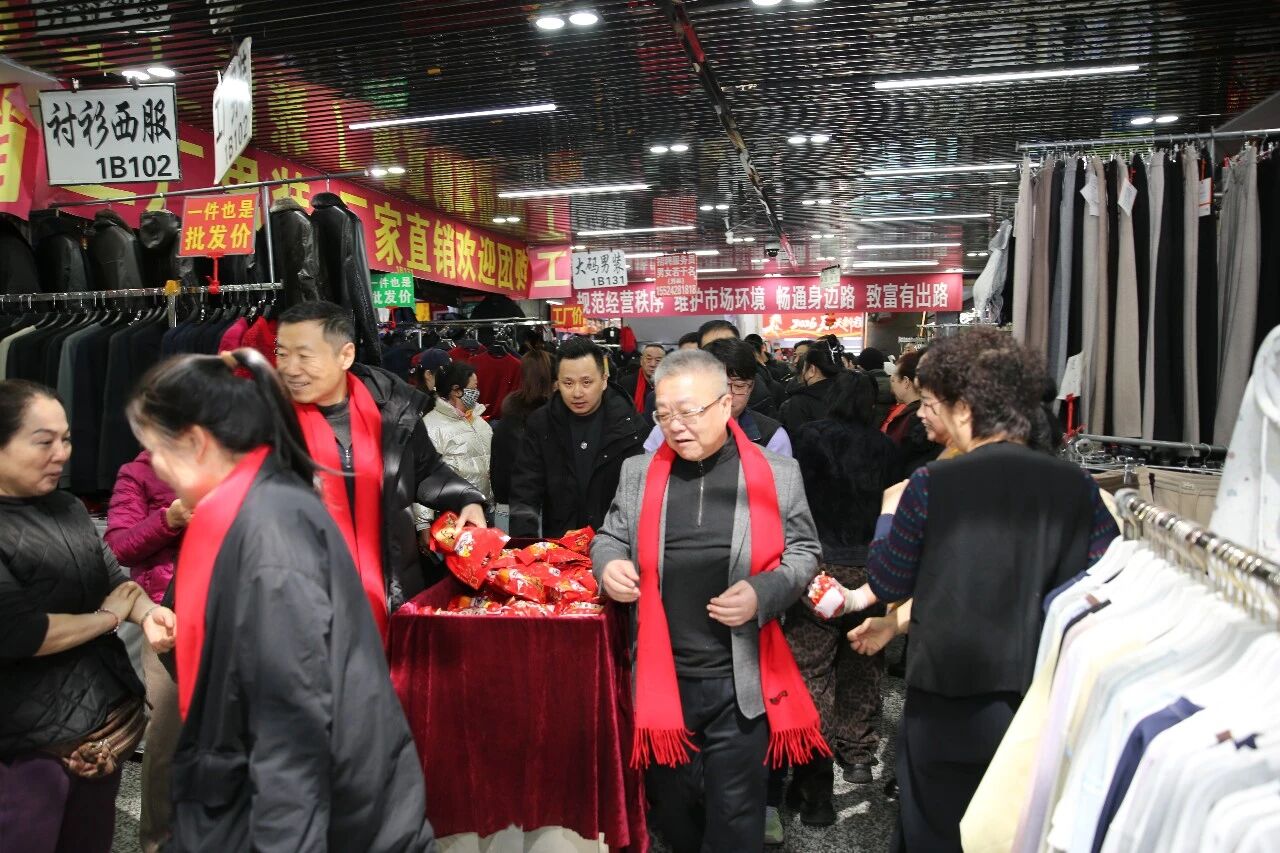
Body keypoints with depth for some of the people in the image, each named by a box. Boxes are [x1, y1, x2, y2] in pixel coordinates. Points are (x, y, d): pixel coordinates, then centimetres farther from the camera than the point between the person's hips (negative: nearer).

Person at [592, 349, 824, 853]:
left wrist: (764, 593, -17)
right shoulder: (639, 473, 1)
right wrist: (609, 564, -12)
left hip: (741, 680, -2)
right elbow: (611, 537, 11)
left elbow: (803, 553, 1)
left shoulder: (777, 475, -4)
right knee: (669, 802, 20)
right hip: (662, 676, 3)